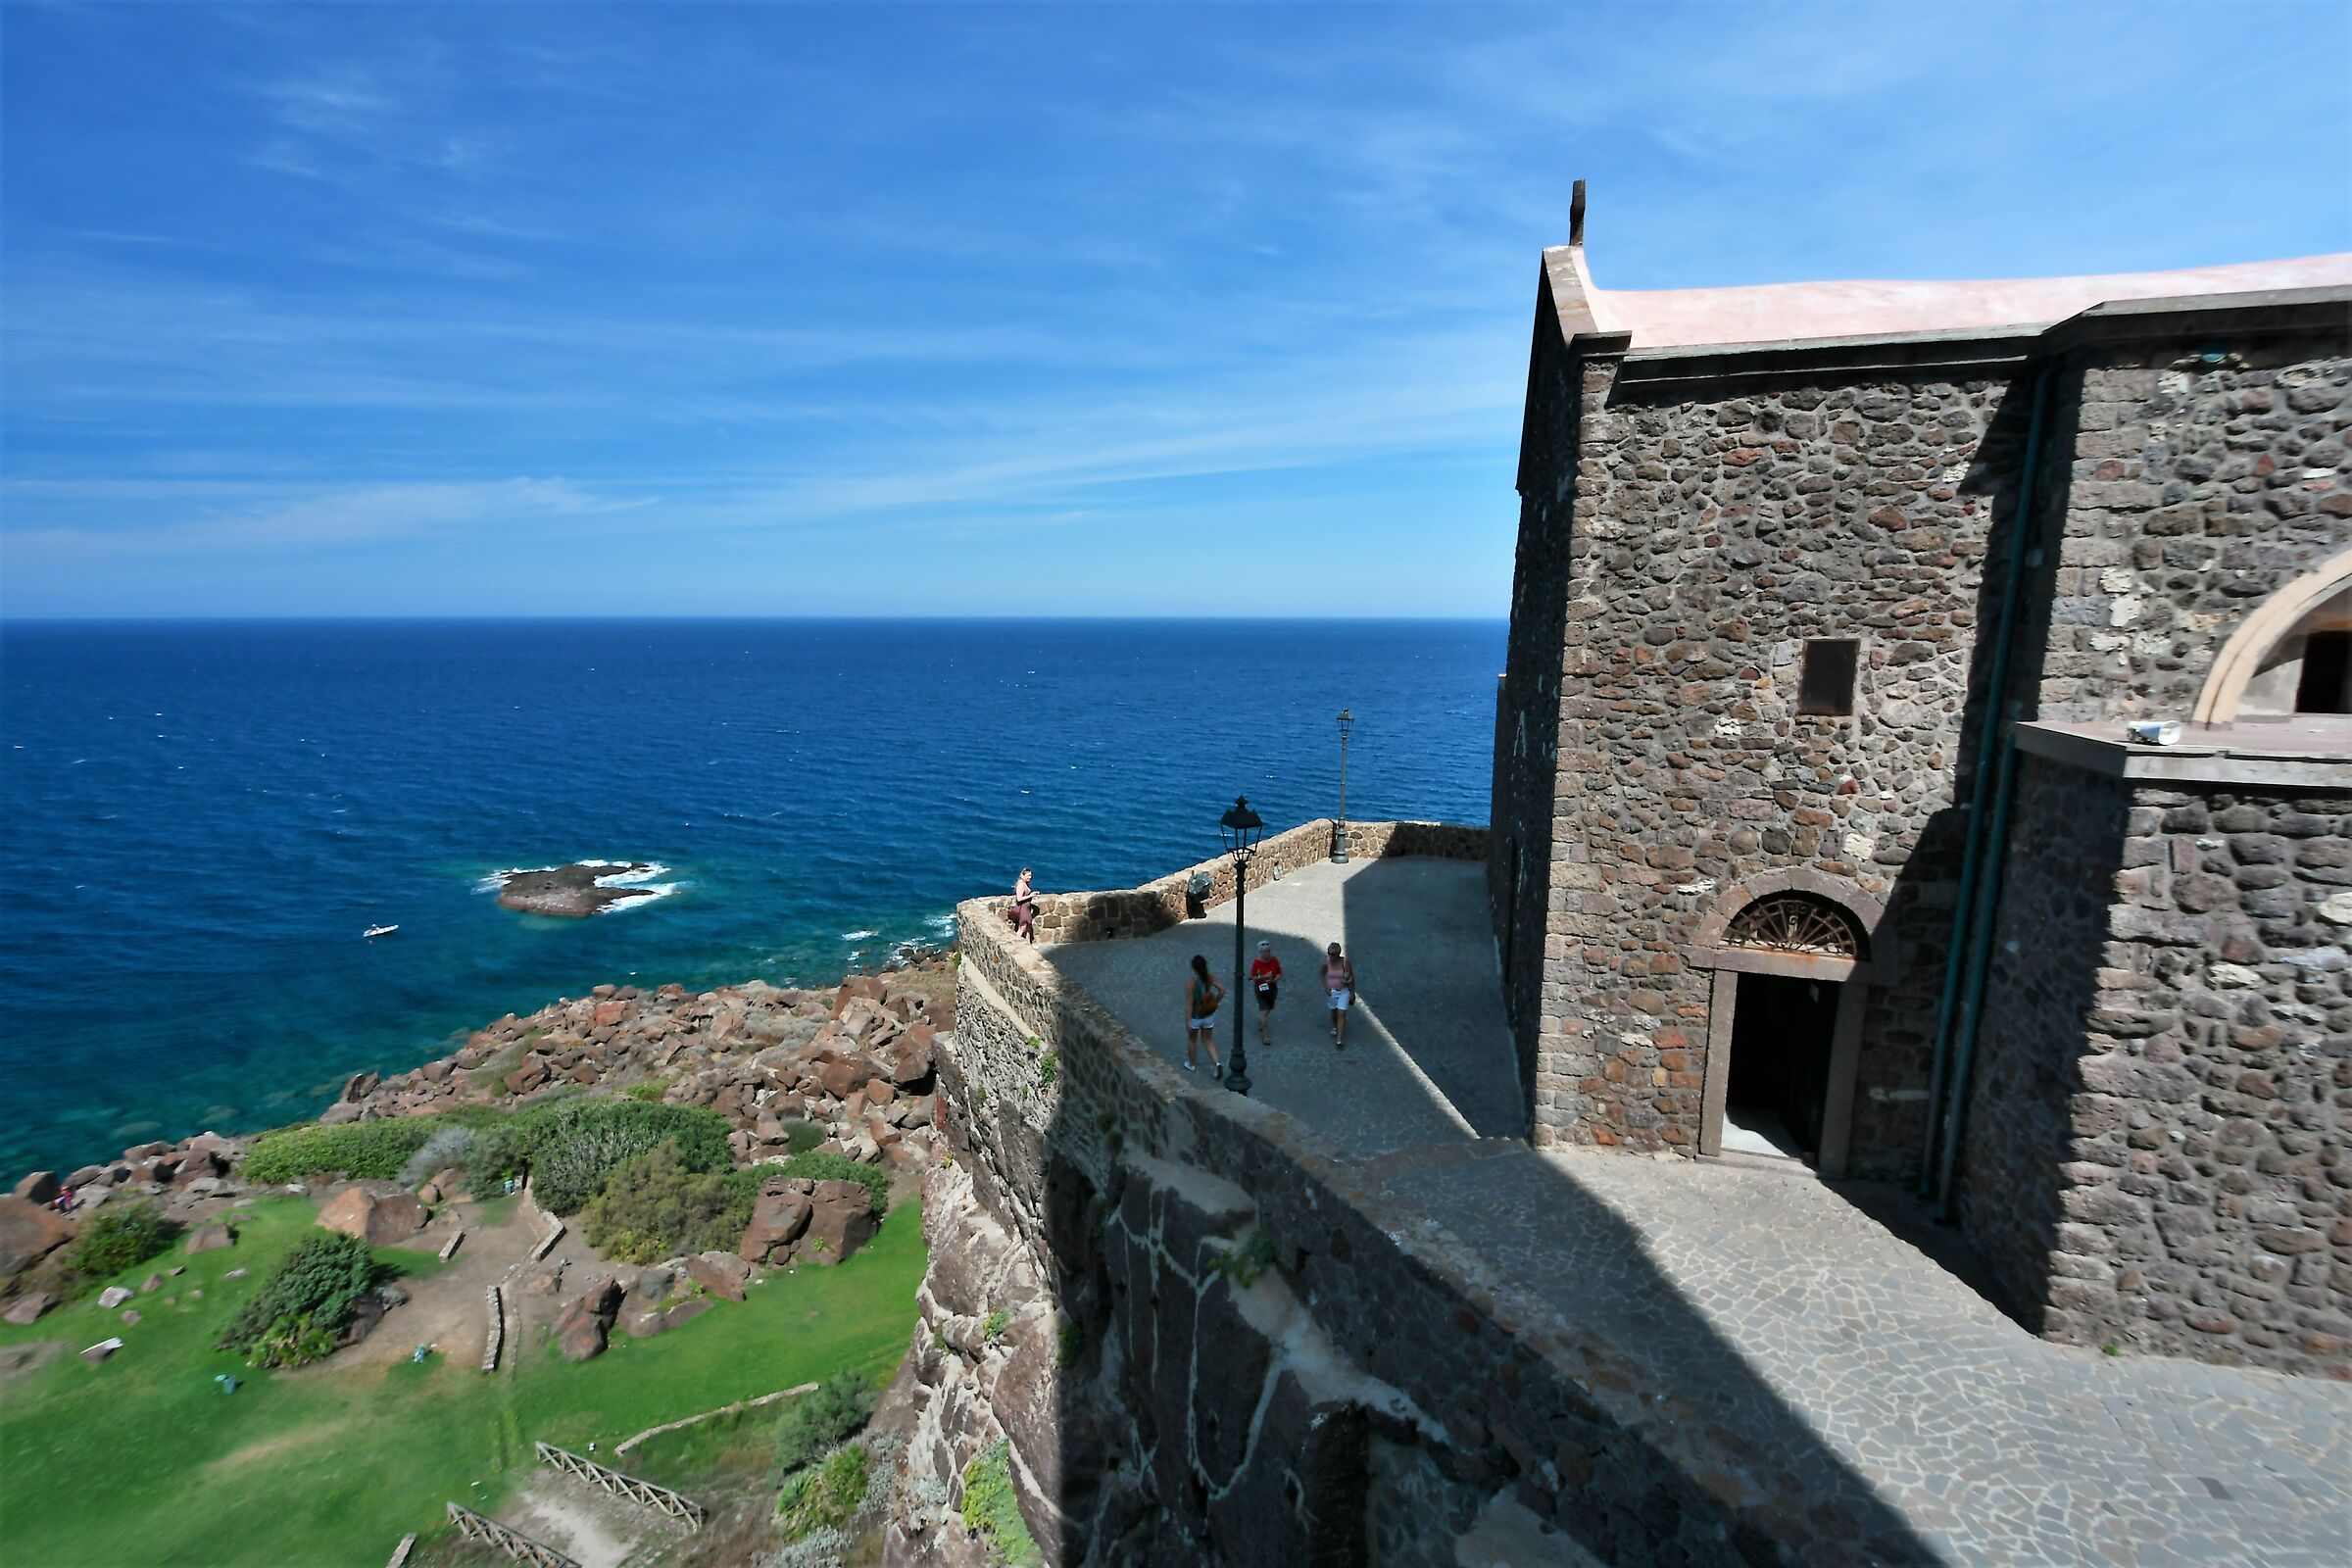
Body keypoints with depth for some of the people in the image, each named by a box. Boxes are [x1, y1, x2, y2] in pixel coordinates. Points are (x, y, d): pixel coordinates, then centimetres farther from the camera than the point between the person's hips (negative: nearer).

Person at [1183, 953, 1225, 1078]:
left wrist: (1187, 1022, -20)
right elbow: (1222, 989, -10)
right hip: (1209, 1016, 4)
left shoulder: (1190, 982, -26)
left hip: (1195, 1017, -4)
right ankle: (1217, 1063, 1)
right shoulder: (1209, 978, -10)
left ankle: (1190, 1064, 40)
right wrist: (1215, 1003, 4)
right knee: (1208, 1040, 19)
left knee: (1192, 1040, 21)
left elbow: (1189, 1004, -24)